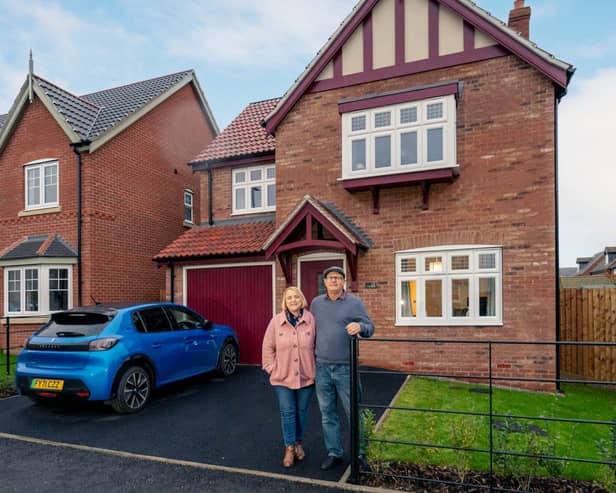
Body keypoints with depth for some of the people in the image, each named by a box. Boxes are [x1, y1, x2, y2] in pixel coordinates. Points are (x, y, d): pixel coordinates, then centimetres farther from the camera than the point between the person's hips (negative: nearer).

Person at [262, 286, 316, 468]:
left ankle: (299, 443, 35)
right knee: (287, 413, 5)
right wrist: (272, 369, -1)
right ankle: (289, 448, 21)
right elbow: (268, 347, 2)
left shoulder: (311, 320, -8)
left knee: (301, 412, 15)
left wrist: (316, 369, -1)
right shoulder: (276, 321, -5)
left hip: (306, 376, 0)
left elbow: (318, 346, -1)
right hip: (283, 377, 0)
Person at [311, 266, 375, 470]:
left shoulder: (354, 302, -2)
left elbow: (370, 328, -3)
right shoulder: (316, 303, 8)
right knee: (327, 415, 13)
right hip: (322, 367, 3)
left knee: (354, 412, 5)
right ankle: (334, 453, 28)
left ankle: (361, 452, 23)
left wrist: (360, 327, -26)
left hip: (345, 368, -3)